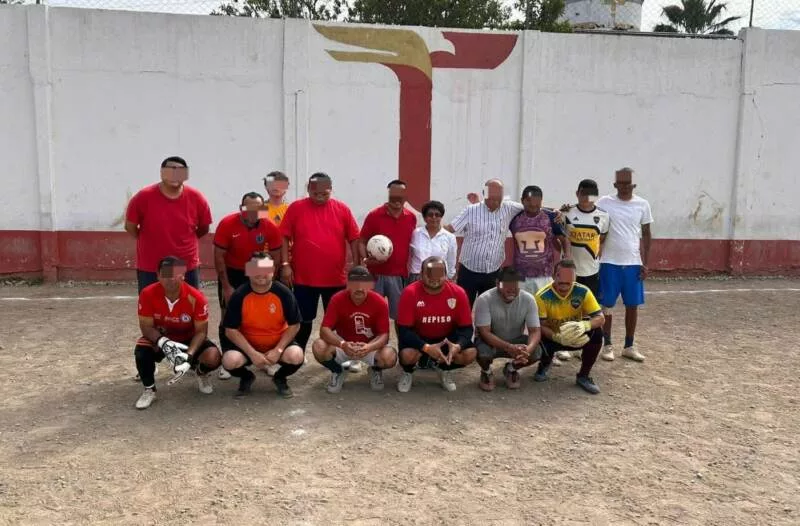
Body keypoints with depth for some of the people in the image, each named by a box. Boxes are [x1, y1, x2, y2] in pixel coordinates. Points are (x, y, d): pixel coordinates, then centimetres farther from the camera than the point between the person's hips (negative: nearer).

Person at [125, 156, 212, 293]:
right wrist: (150, 242, 7)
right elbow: (130, 226, 0)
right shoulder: (143, 197, -12)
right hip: (150, 269, -1)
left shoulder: (196, 198, -8)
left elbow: (204, 229, 7)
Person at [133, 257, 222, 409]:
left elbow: (201, 331, -19)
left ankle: (201, 373, 14)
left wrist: (190, 354, -34)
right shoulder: (148, 294, -23)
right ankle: (149, 389, -3)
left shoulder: (196, 298, -26)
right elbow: (146, 327, -18)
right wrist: (163, 342, -37)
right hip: (159, 338, 1)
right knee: (141, 351, -32)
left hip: (189, 339, 0)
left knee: (213, 358, -27)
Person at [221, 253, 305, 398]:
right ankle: (246, 377, 9)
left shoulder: (283, 293, -15)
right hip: (247, 344, 0)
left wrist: (278, 350, -18)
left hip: (278, 343, 0)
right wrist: (252, 353, -22)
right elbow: (231, 330, -13)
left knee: (296, 356, -30)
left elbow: (294, 325, -7)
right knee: (230, 361, -30)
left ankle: (280, 377, 8)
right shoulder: (239, 295, -15)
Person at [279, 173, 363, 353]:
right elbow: (284, 237, 0)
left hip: (336, 278, 1)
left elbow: (354, 239, 4)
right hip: (303, 277, -1)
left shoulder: (342, 209, 2)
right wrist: (285, 264, -7)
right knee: (304, 319, 10)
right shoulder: (295, 208, -1)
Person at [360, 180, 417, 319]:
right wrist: (366, 259, -18)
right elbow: (362, 242, -1)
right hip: (376, 274, -2)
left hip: (400, 275, 2)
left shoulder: (411, 218, 4)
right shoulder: (374, 215, -6)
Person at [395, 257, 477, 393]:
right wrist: (426, 348, -37)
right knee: (407, 355, -34)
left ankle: (443, 369, 12)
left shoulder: (458, 293, -17)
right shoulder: (410, 292, -23)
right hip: (418, 337, -2)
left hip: (447, 338, 3)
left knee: (470, 354, -23)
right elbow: (403, 329, -22)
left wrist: (458, 345, -34)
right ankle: (408, 373, 7)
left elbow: (466, 328, -12)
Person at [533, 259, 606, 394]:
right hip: (552, 337, -1)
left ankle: (583, 376, -7)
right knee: (540, 340, -33)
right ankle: (545, 364, 11)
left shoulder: (583, 291, -17)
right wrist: (557, 337, -44)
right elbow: (541, 325, -23)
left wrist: (585, 325, -44)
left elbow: (600, 317, -21)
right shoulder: (542, 296, -22)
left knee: (596, 332, -27)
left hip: (577, 337, 1)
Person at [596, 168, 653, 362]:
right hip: (610, 263, -2)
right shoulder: (604, 202, -3)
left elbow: (646, 234, 8)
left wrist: (645, 263, 3)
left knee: (633, 305, 7)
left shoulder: (642, 205, 3)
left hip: (633, 263, 2)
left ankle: (629, 346, 20)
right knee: (607, 305, 3)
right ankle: (607, 345, 16)